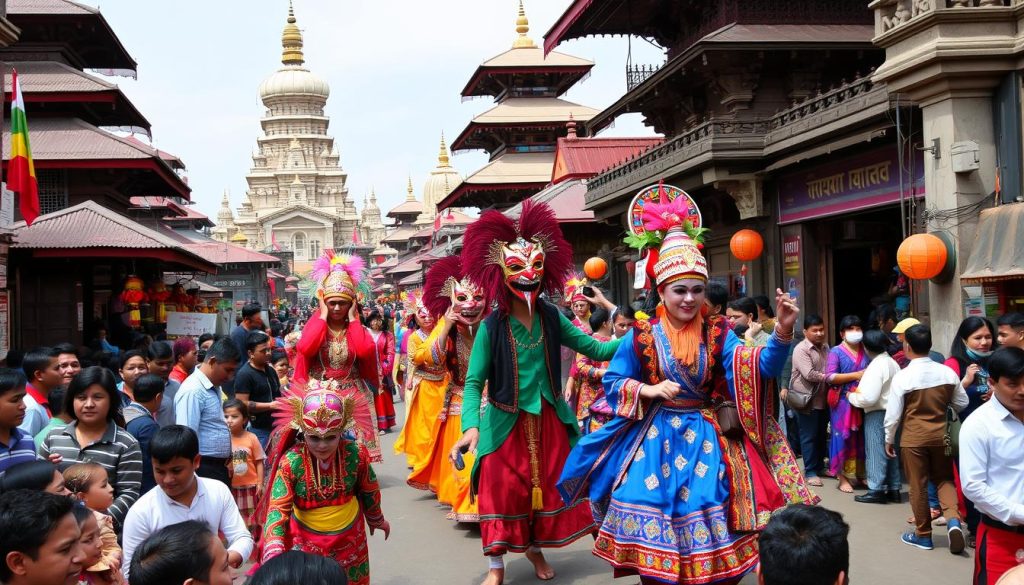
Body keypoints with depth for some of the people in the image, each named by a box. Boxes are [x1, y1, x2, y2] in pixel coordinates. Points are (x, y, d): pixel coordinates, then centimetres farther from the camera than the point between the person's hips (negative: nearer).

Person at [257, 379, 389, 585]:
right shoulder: (290, 462, -23)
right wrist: (273, 556, -43)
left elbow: (369, 491, 3)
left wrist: (377, 520, 20)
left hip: (349, 538, 2)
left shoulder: (355, 454, -16)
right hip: (307, 541, -2)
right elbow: (278, 510, -28)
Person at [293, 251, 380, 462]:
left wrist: (353, 319, -7)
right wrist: (323, 316, -10)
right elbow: (305, 348, -21)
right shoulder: (315, 324, 2)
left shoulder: (356, 328, 5)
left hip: (352, 396, 1)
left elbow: (366, 351, -18)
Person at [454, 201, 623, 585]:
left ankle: (535, 547, 39)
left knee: (549, 486, 14)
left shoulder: (552, 317, -4)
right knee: (501, 490, 1)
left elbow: (593, 349, -2)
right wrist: (471, 425, -30)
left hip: (548, 419, 4)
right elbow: (474, 382, -15)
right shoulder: (491, 327, -14)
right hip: (505, 422, -4)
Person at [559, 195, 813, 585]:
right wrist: (650, 390, -16)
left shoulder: (717, 333, -3)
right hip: (655, 439, -1)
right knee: (654, 514, 2)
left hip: (704, 439, 1)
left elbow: (759, 368, -15)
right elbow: (613, 382, 0)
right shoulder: (642, 336, -5)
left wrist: (782, 332, -32)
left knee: (706, 517, 5)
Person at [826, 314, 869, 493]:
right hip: (843, 401, -5)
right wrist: (856, 375, -16)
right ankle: (843, 478, 4)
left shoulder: (865, 351, 12)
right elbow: (829, 377, -13)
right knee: (843, 436, -2)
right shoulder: (836, 352, -2)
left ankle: (860, 474, 20)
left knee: (861, 436, 8)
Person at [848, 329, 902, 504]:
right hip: (891, 411, 9)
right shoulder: (893, 363, 10)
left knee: (876, 451, -2)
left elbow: (869, 398, -24)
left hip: (877, 414, -9)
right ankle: (893, 489, 20)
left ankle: (877, 490, 3)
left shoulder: (876, 366, -19)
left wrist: (851, 396, -7)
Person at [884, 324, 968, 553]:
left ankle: (923, 535, 20)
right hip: (941, 434, 3)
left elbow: (893, 414, -11)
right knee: (944, 479, 19)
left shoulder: (902, 377, -16)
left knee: (918, 485, 9)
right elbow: (962, 404, 6)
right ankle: (953, 519, -4)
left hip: (913, 437, -3)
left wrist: (889, 440, 4)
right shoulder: (947, 372, -5)